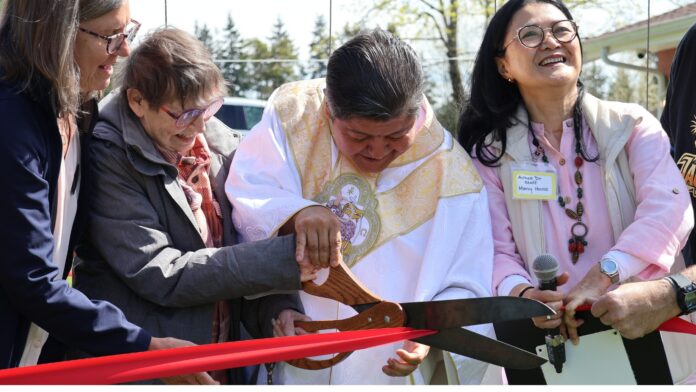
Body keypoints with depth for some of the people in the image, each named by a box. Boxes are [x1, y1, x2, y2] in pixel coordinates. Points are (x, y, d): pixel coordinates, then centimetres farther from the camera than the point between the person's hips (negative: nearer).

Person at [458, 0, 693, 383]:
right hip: (547, 341, 1)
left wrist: (602, 277, -27)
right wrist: (523, 294, -23)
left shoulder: (632, 125, 3)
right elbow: (496, 251, -1)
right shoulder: (490, 151, 5)